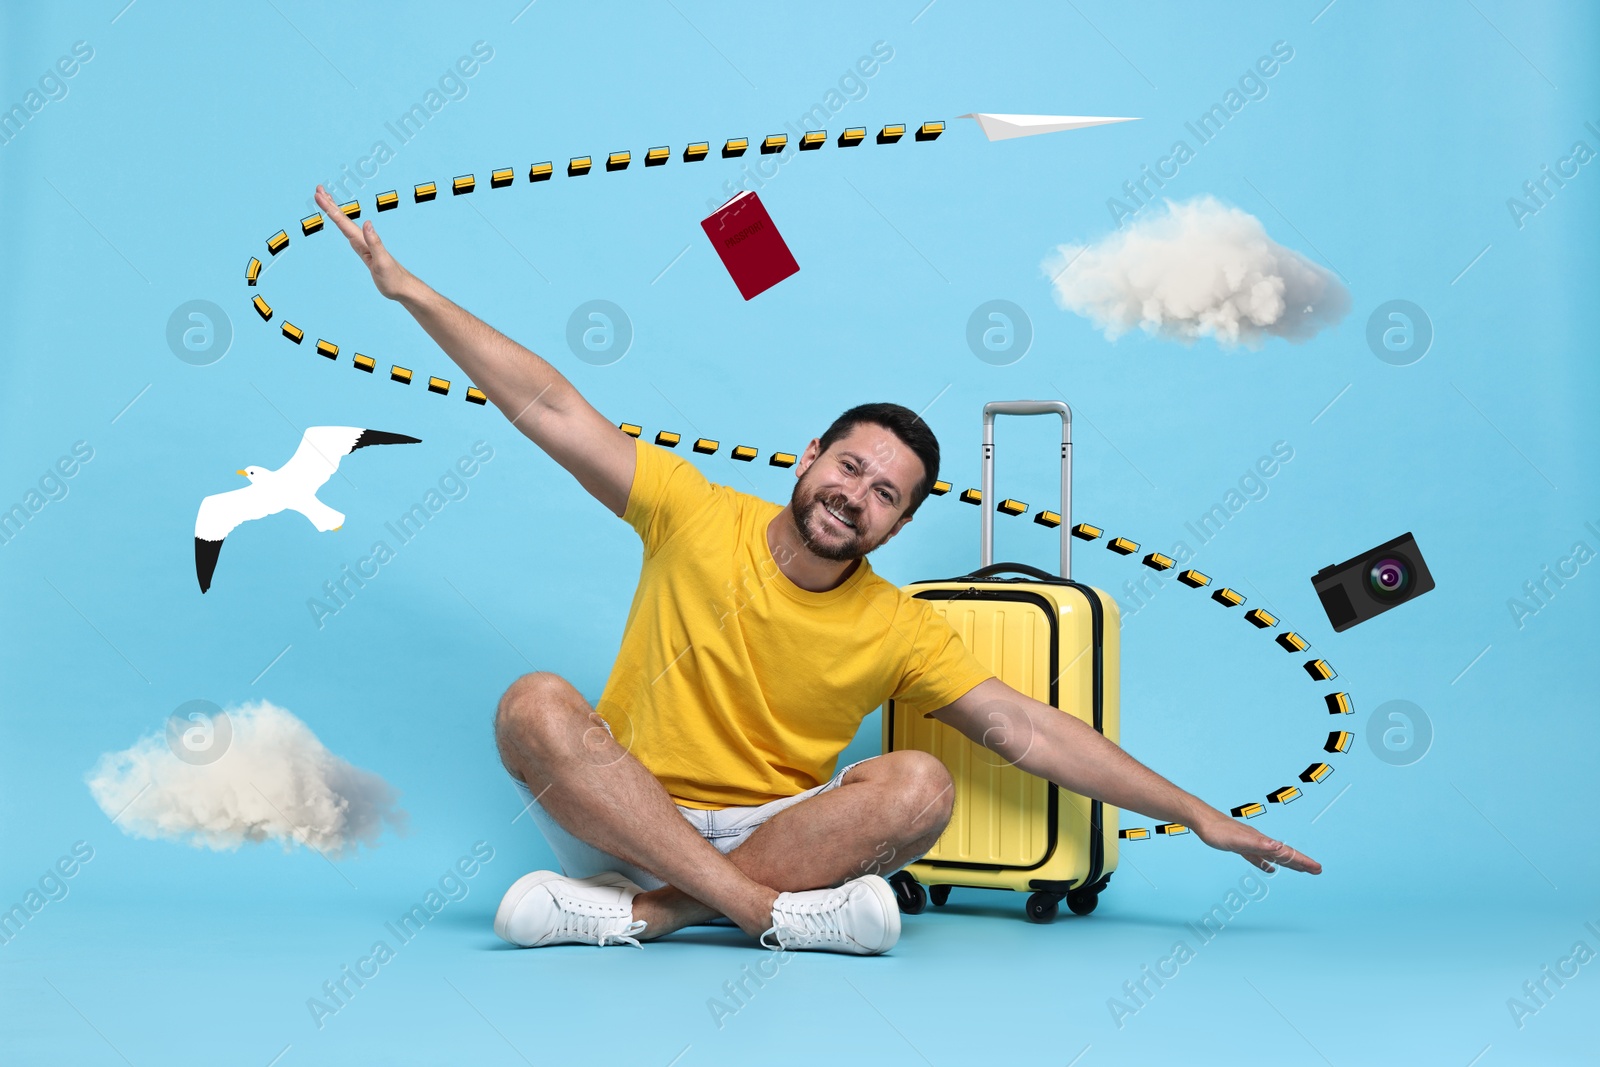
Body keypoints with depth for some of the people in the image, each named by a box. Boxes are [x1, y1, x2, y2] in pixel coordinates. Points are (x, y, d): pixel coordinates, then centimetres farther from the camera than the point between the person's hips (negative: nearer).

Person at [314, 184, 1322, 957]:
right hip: (621, 817, 0)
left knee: (920, 786, -26)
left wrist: (1201, 815, -5)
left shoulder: (901, 631, -1)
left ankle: (640, 913, -30)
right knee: (536, 704, -30)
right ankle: (780, 912, -34)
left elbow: (1038, 734, -2)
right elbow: (551, 409, -6)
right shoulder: (694, 515, -3)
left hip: (772, 832, 1)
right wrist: (410, 288, -8)